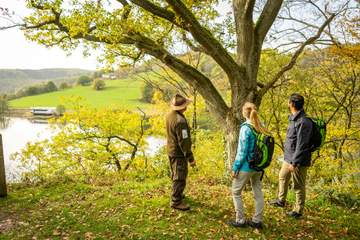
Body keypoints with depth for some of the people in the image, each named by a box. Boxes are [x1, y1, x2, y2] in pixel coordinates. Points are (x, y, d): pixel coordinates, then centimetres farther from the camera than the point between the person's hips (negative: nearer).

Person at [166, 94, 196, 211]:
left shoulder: (170, 115, 1)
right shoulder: (180, 121, -29)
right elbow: (184, 142, -27)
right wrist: (190, 158, -19)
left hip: (171, 150, 10)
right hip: (179, 153, -9)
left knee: (175, 175, 24)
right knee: (180, 178, 4)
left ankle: (177, 194, 42)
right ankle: (176, 201, 15)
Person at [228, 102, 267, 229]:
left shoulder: (245, 128, -18)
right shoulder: (260, 128, 1)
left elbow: (242, 151, -17)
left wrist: (235, 168, -10)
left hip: (246, 166, -7)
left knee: (236, 192, 10)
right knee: (258, 192, 15)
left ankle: (240, 220, 16)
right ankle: (257, 220, 26)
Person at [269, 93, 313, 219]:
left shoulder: (303, 122, -24)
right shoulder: (293, 119, 7)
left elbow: (301, 145, -25)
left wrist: (294, 162, -23)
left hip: (298, 161, -10)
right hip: (288, 158, 10)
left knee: (298, 186, 7)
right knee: (282, 177, 25)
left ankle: (298, 211, 24)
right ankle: (281, 200, 44)